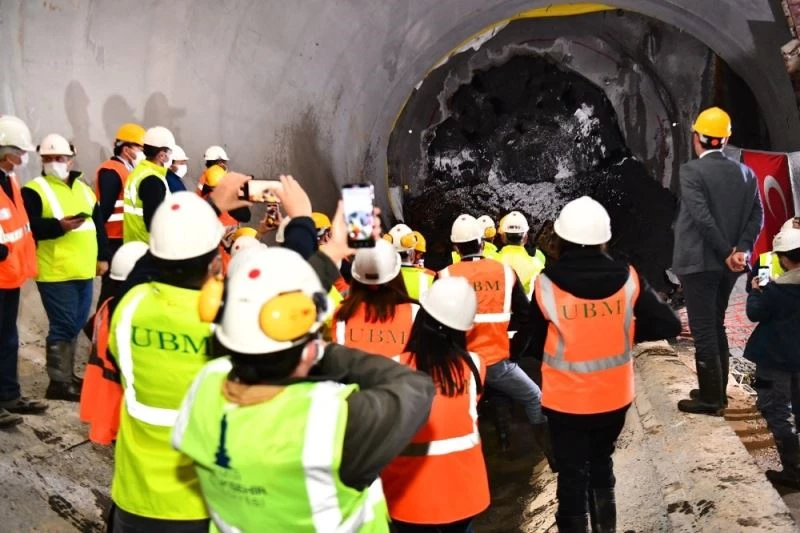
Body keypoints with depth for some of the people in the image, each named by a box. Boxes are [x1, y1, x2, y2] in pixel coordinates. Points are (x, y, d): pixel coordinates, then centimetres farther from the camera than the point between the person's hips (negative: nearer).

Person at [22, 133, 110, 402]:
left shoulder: (83, 188, 15)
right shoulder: (34, 190, -6)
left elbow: (99, 224, 18)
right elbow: (27, 228, -18)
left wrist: (102, 257, 13)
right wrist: (59, 226, -29)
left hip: (84, 271, 7)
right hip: (56, 274, -7)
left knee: (76, 325, 14)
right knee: (63, 326, -6)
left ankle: (68, 375, 26)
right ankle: (58, 382, 3)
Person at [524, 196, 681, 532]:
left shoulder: (546, 284, -17)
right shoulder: (627, 279, -12)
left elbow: (535, 344, -7)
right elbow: (668, 326, -7)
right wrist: (626, 332, 7)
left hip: (566, 399, -3)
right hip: (614, 395, 3)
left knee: (572, 473, 14)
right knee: (601, 462, 26)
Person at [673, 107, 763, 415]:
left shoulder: (691, 171, -12)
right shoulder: (745, 173, 7)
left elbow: (702, 217, -21)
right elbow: (757, 216, 0)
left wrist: (726, 252, -14)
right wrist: (741, 249, -7)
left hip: (698, 262, -7)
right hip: (726, 264, 7)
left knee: (703, 331, 1)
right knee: (715, 327, 18)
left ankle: (709, 399, 8)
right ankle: (717, 392, 26)